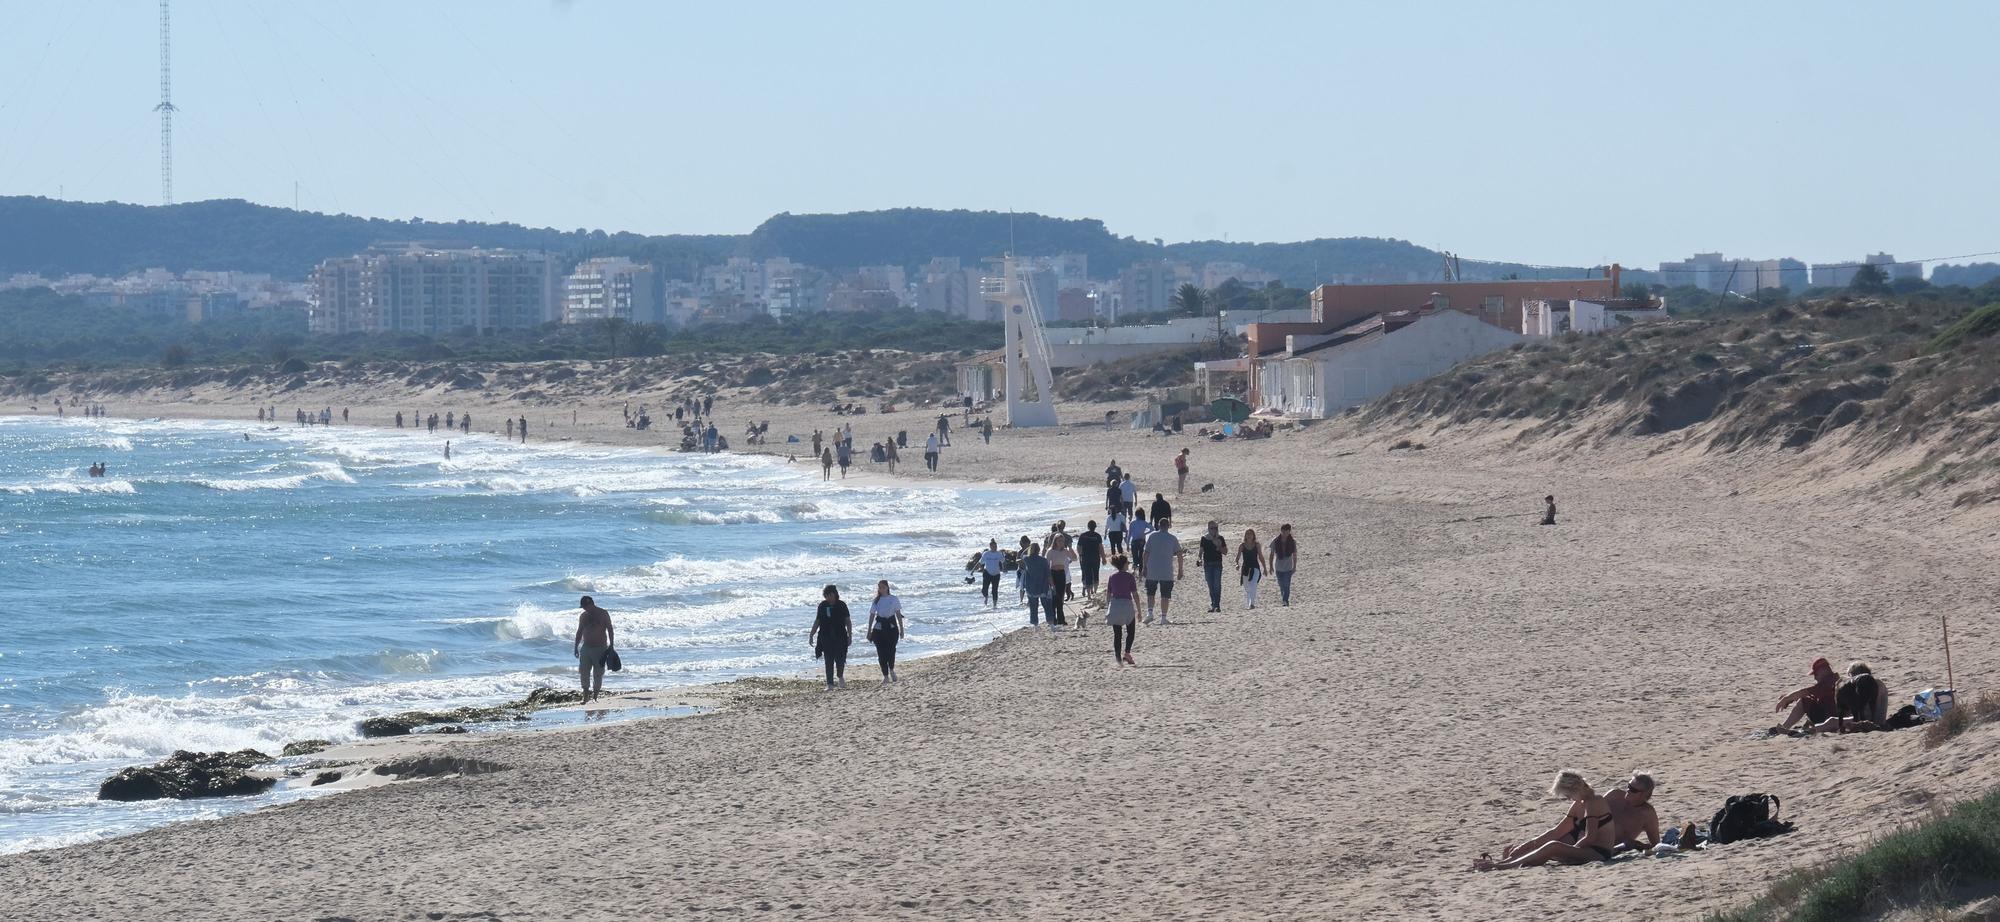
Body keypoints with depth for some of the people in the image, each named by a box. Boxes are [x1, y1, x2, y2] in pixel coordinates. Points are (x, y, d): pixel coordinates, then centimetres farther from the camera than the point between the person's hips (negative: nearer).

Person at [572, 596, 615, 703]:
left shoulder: (603, 614, -3)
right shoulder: (583, 616, 8)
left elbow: (610, 630, -2)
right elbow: (579, 632, 15)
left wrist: (611, 645, -9)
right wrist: (576, 647, 11)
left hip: (600, 648, -3)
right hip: (586, 647, 3)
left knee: (598, 674, -1)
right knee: (584, 672, -5)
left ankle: (595, 696, 6)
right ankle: (586, 696, -1)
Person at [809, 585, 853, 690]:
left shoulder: (841, 605, 0)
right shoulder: (822, 606, 5)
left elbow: (848, 621, 3)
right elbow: (817, 621, 12)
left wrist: (850, 636, -1)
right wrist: (811, 635, 10)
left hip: (840, 637, -1)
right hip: (826, 637, 1)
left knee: (840, 659, -3)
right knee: (828, 661, -1)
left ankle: (840, 677, 28)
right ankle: (830, 684, 3)